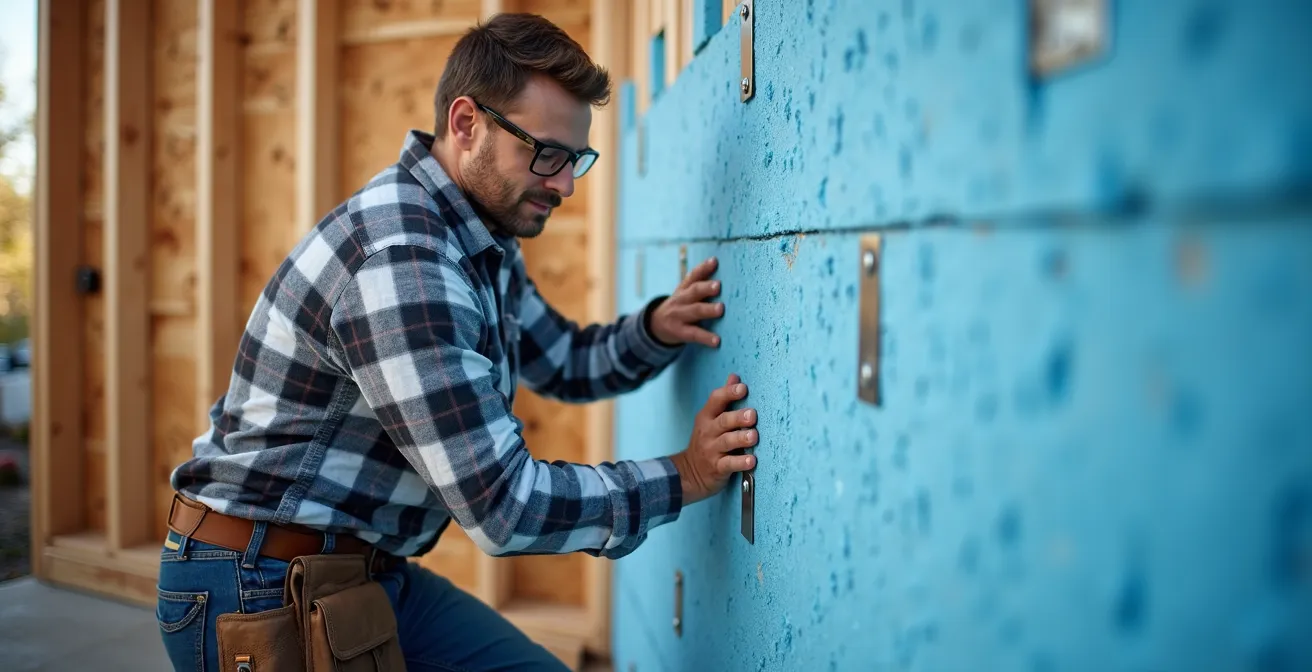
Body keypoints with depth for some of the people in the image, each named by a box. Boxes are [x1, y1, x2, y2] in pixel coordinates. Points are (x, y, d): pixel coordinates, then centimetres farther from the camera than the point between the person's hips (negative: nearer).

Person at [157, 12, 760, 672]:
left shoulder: (482, 241, 4)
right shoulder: (398, 258, -27)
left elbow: (567, 362, 18)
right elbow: (505, 506, -27)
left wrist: (655, 329, -2)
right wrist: (683, 477, -16)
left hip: (372, 569, 9)